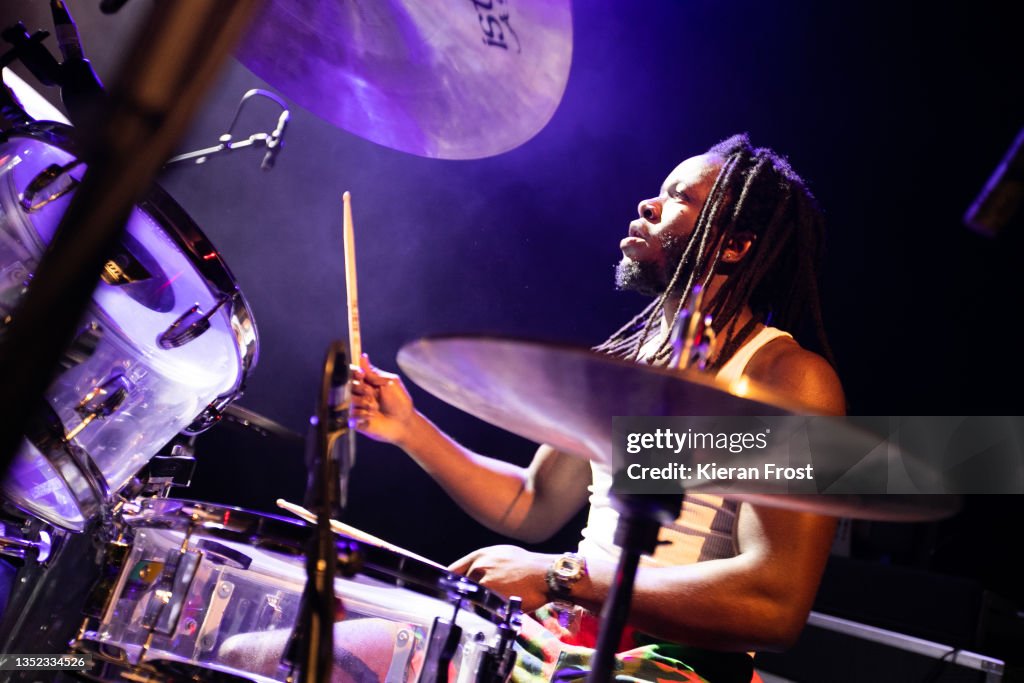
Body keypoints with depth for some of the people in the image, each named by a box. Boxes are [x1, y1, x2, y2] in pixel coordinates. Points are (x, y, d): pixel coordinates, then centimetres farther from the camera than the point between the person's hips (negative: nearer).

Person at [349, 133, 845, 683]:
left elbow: (777, 602, -21)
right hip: (559, 636, 6)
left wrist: (564, 576, -22)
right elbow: (533, 506, 16)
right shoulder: (624, 355, 10)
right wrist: (411, 430, 5)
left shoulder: (786, 375, -12)